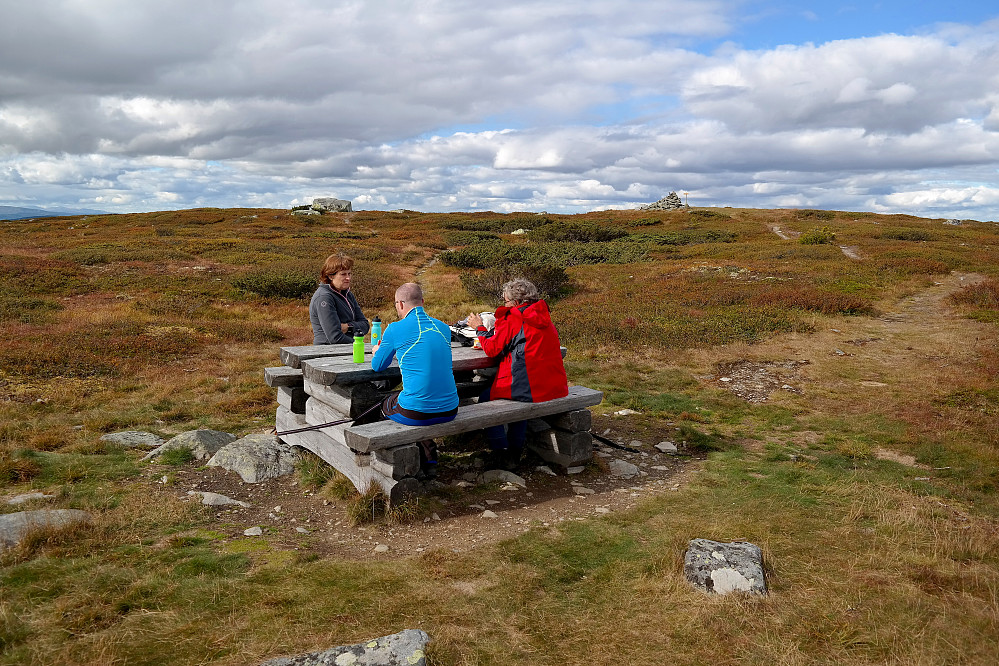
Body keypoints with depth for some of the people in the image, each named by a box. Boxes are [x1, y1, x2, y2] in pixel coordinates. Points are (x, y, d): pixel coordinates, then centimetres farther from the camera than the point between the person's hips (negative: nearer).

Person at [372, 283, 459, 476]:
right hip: (450, 411, 5)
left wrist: (378, 351, 32)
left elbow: (377, 366, 9)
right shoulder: (444, 328, 8)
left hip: (417, 413, -5)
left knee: (384, 405, 28)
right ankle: (429, 461, 31)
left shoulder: (396, 329, -7)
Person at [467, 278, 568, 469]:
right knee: (521, 394, 37)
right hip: (556, 387, 8)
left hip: (532, 388, -7)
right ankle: (515, 451, 37)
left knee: (485, 400, 15)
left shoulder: (512, 320, -9)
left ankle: (503, 455, 17)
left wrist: (480, 328, 14)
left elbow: (492, 349, -3)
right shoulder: (544, 318, 13)